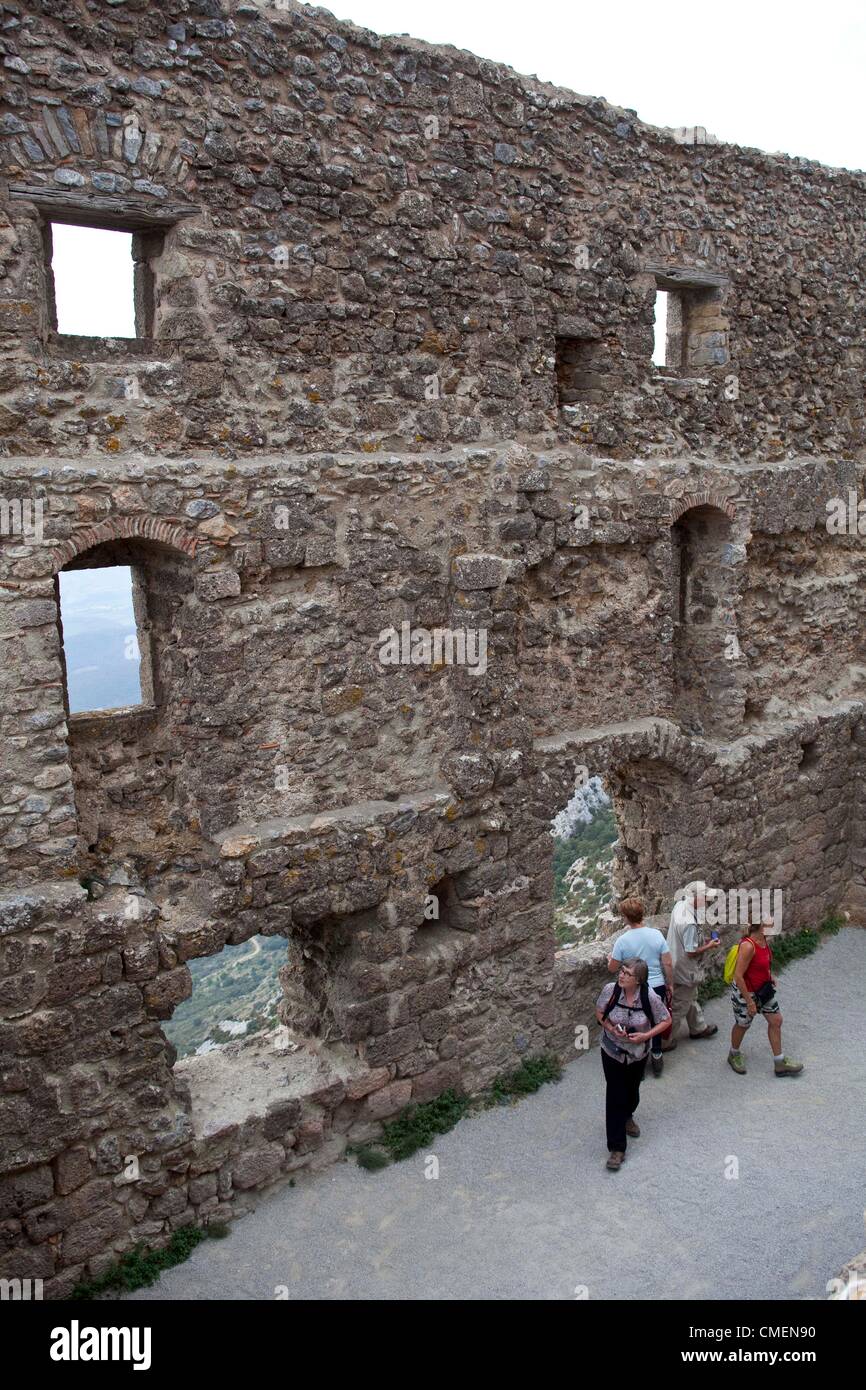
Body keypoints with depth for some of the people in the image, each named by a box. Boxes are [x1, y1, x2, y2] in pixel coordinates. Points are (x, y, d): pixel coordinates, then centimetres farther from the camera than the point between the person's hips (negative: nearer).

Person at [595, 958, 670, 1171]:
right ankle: (616, 1148, 9)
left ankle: (626, 1117, 56)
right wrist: (610, 1028, -21)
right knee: (615, 1096, -1)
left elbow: (665, 1020, -9)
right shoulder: (610, 990, -22)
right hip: (612, 1052, -1)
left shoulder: (649, 997, -23)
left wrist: (645, 1035, -21)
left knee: (632, 1091, 22)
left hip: (638, 1054, 1)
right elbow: (599, 1012, -4)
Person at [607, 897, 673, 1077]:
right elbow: (667, 964, -6)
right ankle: (656, 1057, 32)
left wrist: (609, 958, 16)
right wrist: (670, 984, 9)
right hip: (657, 987, 2)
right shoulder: (656, 934, -11)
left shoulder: (622, 941, -17)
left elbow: (613, 968, -6)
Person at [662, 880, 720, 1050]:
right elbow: (691, 952, -27)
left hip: (675, 965, 9)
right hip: (685, 972, -9)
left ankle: (698, 1028, 52)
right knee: (679, 1007, 9)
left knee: (691, 998, 30)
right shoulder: (690, 924, -35)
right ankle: (664, 1042, 22)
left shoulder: (679, 906, -9)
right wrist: (710, 946, -13)